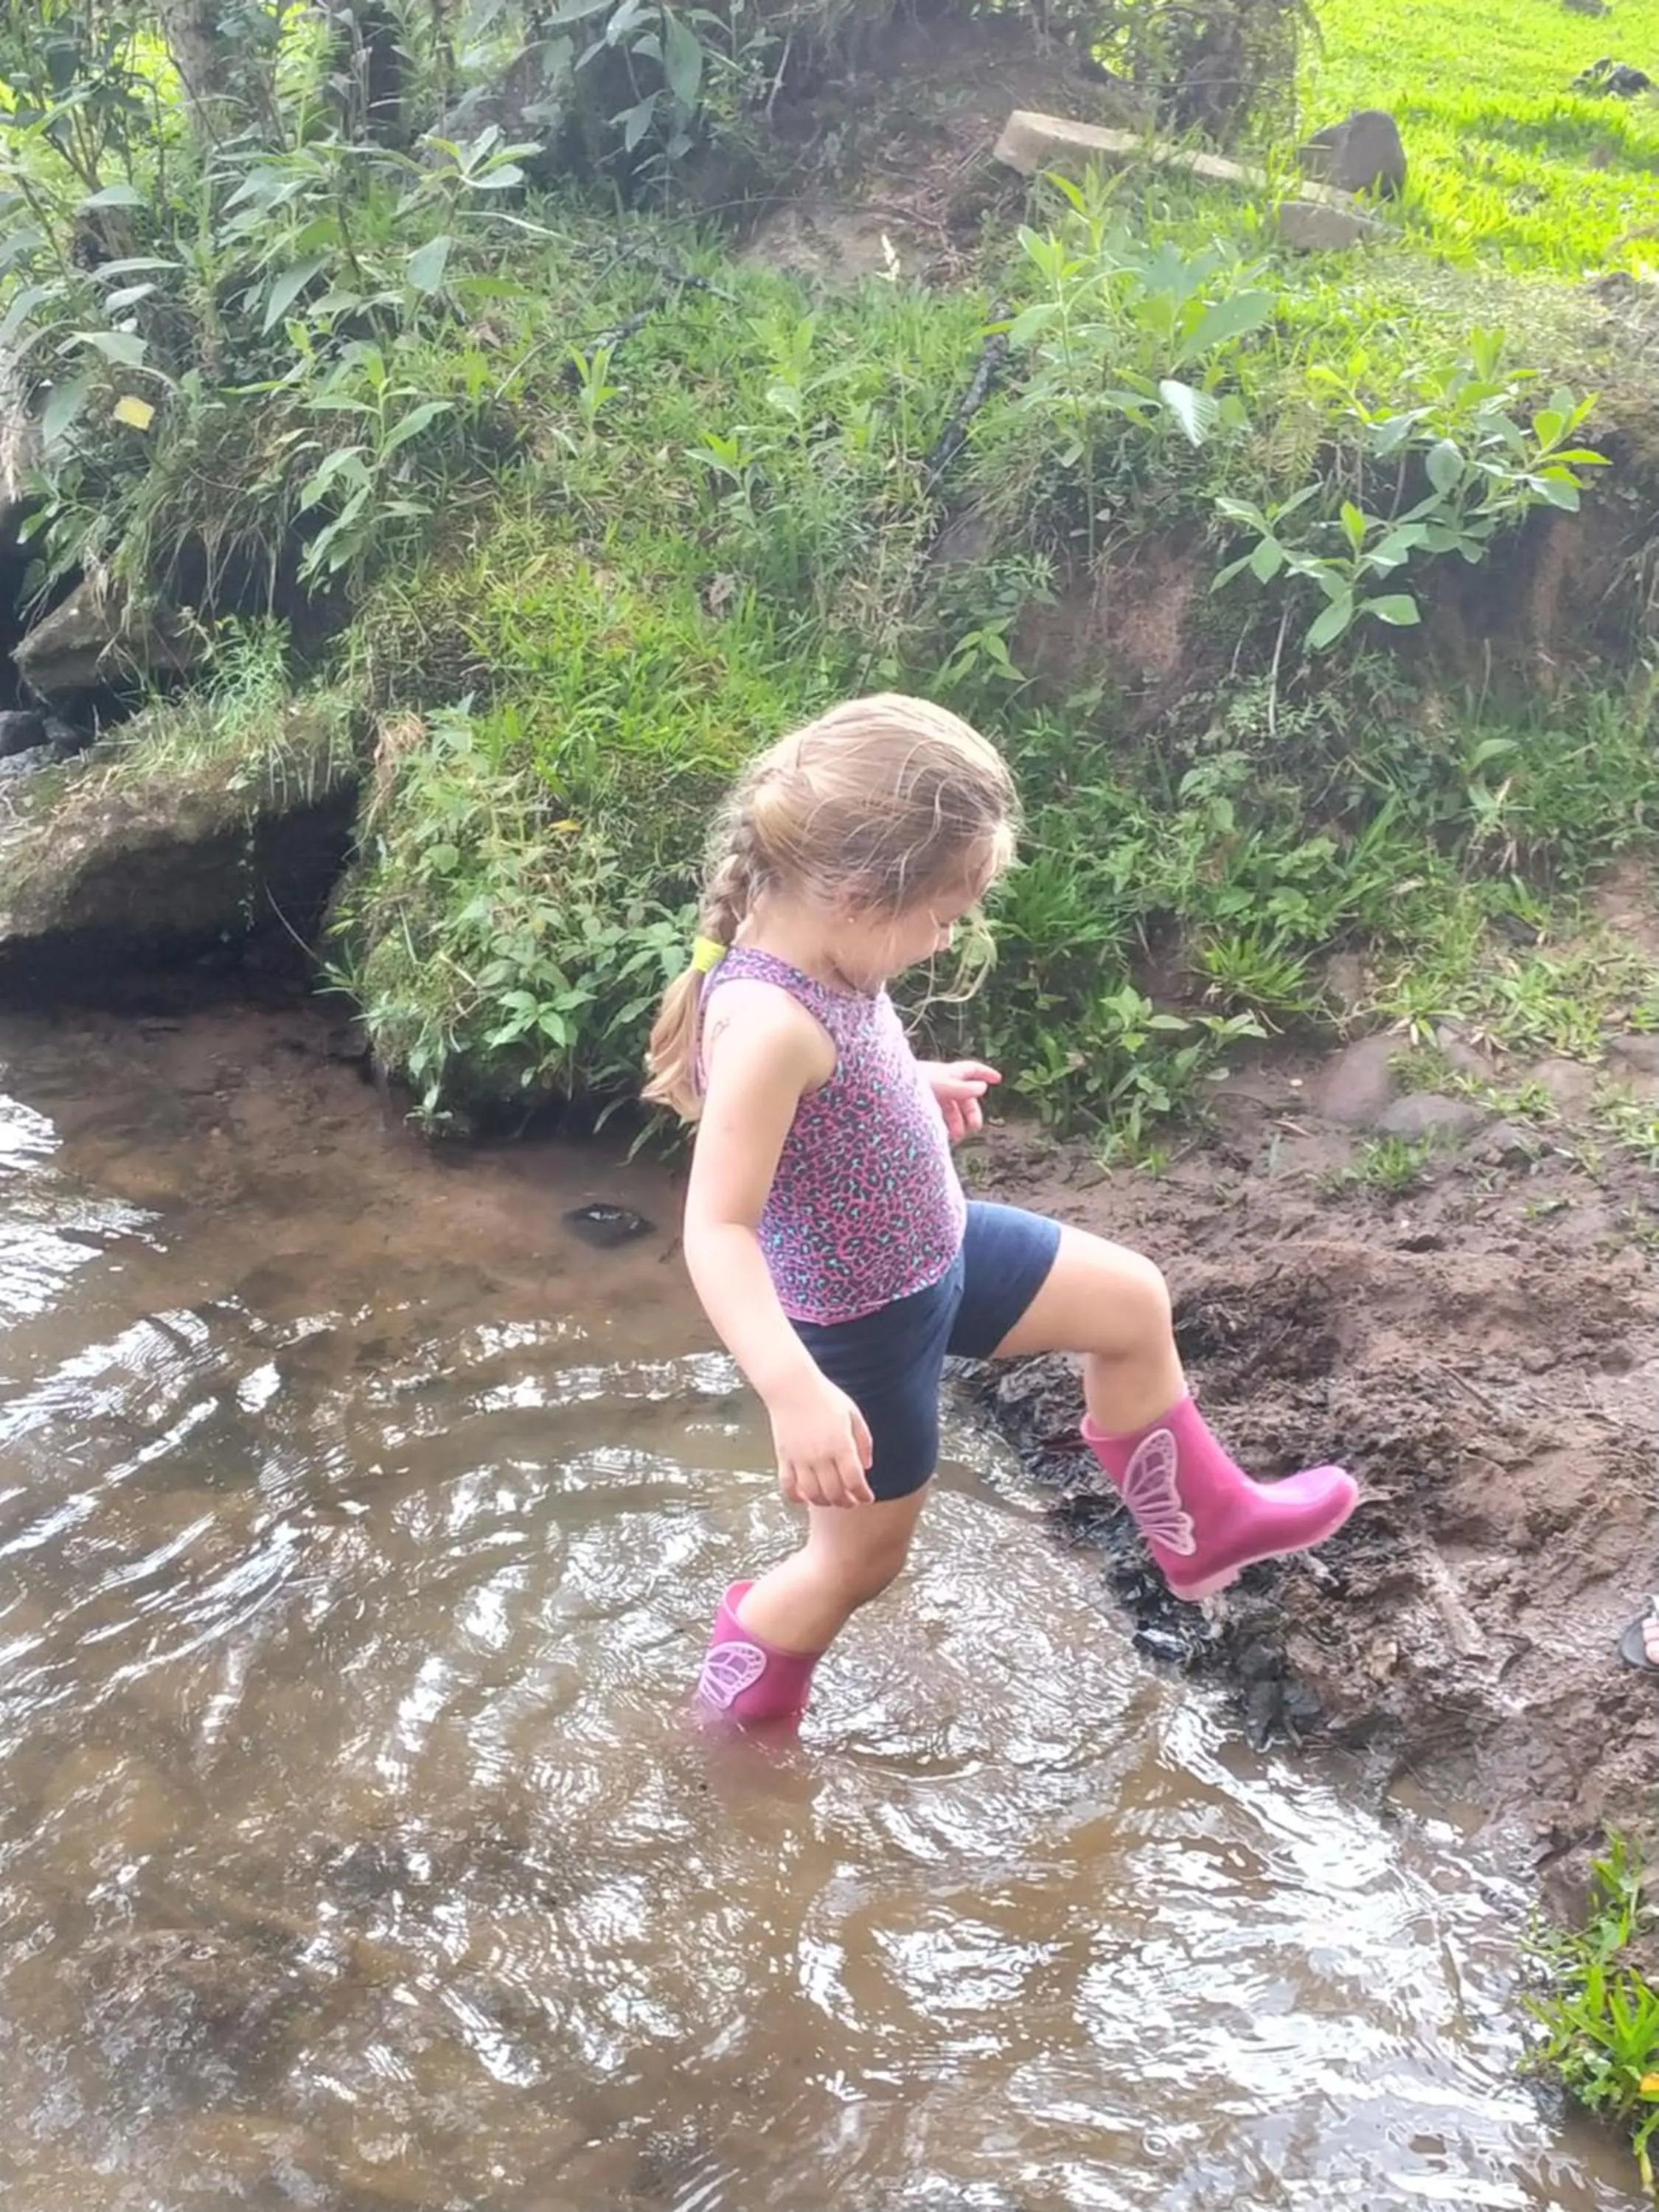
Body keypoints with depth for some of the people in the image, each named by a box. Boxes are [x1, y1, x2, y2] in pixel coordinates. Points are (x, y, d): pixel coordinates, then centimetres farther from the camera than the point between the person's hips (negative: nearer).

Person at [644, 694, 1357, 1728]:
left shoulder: (816, 953, -9)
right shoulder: (769, 1020, -36)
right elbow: (717, 1229, -38)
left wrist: (914, 1082, 24)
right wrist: (796, 1390, -45)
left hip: (936, 1251, 9)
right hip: (864, 1325, -9)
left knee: (1130, 1301, 18)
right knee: (860, 1558, 12)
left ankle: (1201, 1525, 38)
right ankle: (743, 1712, 39)